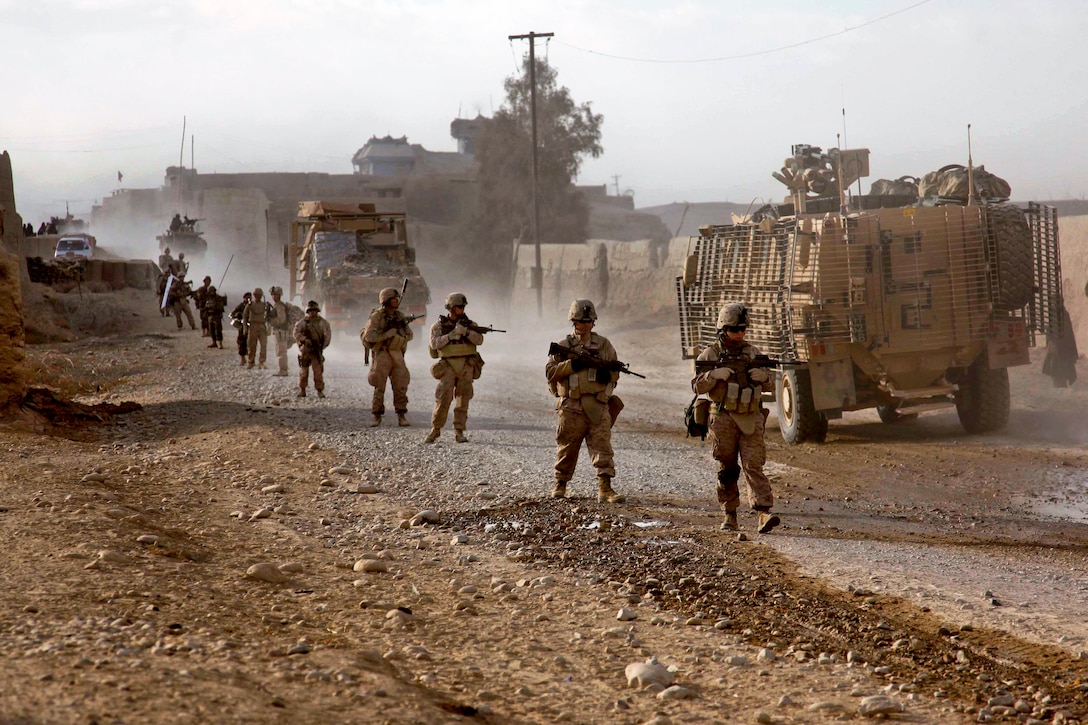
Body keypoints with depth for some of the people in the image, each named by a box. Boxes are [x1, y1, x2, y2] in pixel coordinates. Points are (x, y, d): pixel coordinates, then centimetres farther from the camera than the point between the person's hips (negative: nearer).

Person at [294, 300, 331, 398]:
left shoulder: (322, 322, 4)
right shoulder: (302, 322, 5)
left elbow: (327, 335, 4)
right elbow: (296, 332, -3)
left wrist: (322, 346, -4)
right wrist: (305, 340, -16)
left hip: (317, 350, -1)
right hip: (305, 350, 1)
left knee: (318, 371, -6)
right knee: (303, 371, 4)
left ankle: (320, 390, 0)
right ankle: (302, 390, 14)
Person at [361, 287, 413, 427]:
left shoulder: (400, 316, 10)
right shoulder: (377, 316, -7)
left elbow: (409, 335, 17)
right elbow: (369, 336, -17)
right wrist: (387, 334, -21)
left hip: (397, 356, 5)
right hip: (382, 355, -5)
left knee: (401, 387, -1)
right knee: (379, 388, -2)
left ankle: (401, 416, 5)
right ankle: (377, 417, 6)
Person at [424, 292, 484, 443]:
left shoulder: (469, 324, 10)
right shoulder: (439, 326, 5)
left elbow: (479, 340, -4)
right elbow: (434, 343, -9)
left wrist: (466, 331, -20)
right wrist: (451, 335, -18)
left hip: (466, 367, 2)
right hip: (448, 367, -2)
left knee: (463, 399, -1)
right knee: (443, 398, -9)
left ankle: (459, 432, 4)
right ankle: (435, 430, 2)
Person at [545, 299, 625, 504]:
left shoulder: (603, 344, 11)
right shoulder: (563, 346, 5)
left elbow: (615, 370, 15)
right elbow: (550, 371, -1)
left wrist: (608, 373, -8)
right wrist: (571, 365, -14)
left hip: (598, 406, 1)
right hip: (571, 407, -1)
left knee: (602, 446, -7)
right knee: (567, 447, 8)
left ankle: (605, 488, -11)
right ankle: (560, 484, 24)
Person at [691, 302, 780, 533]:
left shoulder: (753, 352, 12)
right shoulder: (710, 354, 4)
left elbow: (769, 383, 19)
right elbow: (697, 386, 0)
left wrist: (763, 374, -4)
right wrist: (715, 375, -17)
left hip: (751, 420, 1)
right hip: (723, 419, -1)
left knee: (754, 466, -10)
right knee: (727, 470, 5)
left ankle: (764, 514, -19)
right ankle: (730, 516, 13)